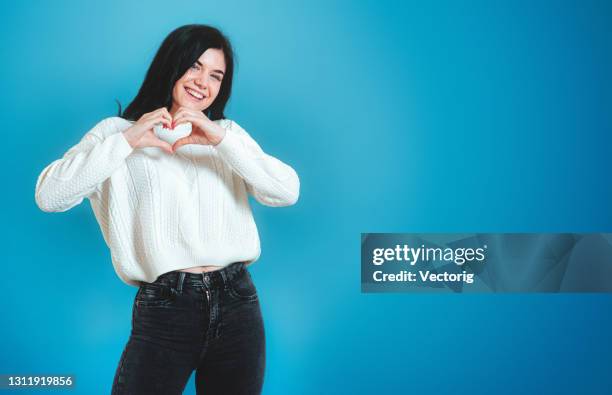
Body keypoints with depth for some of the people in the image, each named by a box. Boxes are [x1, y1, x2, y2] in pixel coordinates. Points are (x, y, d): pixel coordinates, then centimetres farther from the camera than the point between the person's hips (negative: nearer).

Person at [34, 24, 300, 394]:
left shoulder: (229, 133, 14)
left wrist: (220, 139, -11)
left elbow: (287, 192, -2)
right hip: (162, 310, -3)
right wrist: (127, 140, -12)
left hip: (237, 306, 3)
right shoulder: (118, 130, 6)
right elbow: (50, 196, -8)